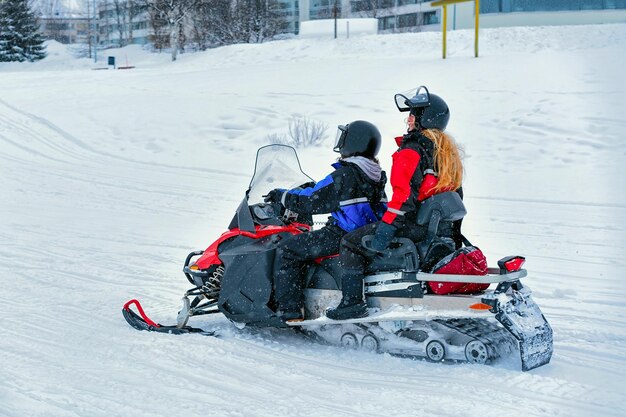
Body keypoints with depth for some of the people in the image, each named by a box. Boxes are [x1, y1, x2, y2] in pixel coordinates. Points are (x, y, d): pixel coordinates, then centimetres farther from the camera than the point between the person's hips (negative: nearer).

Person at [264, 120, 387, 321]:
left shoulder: (345, 175, -19)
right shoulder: (377, 176, 8)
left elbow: (311, 201, -15)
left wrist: (282, 195, -2)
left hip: (341, 236, -9)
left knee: (286, 250, -4)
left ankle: (288, 309, -9)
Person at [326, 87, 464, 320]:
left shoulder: (412, 150, -13)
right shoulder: (447, 151, 14)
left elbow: (404, 194, -23)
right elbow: (455, 192, 19)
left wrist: (385, 229, -23)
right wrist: (454, 233, 26)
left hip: (414, 223, -10)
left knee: (351, 243, -4)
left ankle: (353, 302, -11)